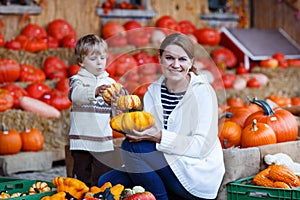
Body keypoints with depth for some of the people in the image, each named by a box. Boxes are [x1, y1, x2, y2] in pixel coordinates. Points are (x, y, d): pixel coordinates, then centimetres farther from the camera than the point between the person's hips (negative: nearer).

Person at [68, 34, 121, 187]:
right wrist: (95, 92, -43)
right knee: (82, 180, 5)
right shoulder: (77, 80, -1)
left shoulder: (110, 82, 11)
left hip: (104, 142, 3)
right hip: (82, 141, -3)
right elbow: (75, 94, -25)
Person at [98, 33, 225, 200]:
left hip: (199, 177, -6)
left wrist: (160, 137, -26)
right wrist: (134, 130, -18)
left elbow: (203, 145, -16)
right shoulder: (153, 91, 8)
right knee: (107, 182, -9)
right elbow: (149, 133, 4)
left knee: (132, 147, -22)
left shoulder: (202, 91, -10)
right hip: (166, 166, 6)